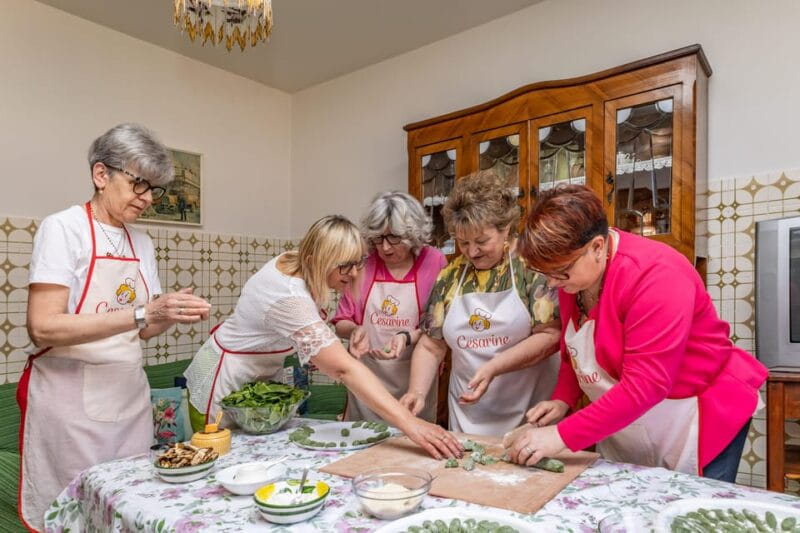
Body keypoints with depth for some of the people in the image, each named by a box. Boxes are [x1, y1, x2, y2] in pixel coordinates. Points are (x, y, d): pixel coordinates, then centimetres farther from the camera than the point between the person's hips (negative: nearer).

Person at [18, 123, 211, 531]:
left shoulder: (142, 243, 7)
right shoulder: (62, 228, -10)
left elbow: (141, 330, 10)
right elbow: (43, 327, -20)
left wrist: (173, 314, -11)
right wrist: (144, 313, -27)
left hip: (129, 395, 6)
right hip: (71, 399, -5)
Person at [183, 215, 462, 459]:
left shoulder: (290, 260, -13)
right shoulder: (291, 299, -39)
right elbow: (344, 369, -46)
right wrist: (410, 424, -49)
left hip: (258, 377, 8)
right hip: (225, 385, -8)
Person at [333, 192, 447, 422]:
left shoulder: (434, 262, -7)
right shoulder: (363, 263, -2)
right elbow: (341, 322, 3)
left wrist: (408, 338, -23)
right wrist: (355, 331, -18)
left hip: (414, 380, -1)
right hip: (365, 380, 2)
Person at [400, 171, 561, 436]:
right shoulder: (451, 275, 4)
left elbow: (551, 335, -15)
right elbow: (430, 347, 5)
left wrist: (492, 368, -23)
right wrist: (417, 391, -9)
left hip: (529, 413, -3)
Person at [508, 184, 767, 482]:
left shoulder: (656, 275, -28)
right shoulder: (572, 277, -4)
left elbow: (645, 385, -31)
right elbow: (573, 353, 10)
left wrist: (562, 435, -30)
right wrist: (562, 400, -7)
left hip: (698, 421, -6)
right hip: (623, 428, 7)